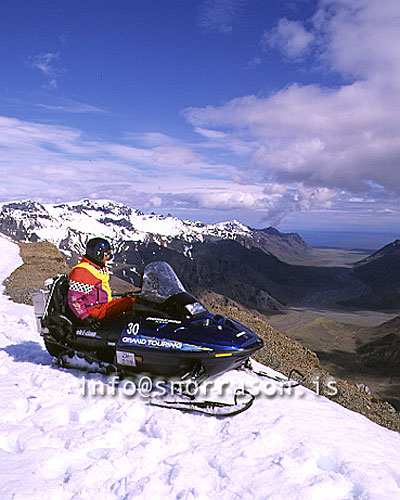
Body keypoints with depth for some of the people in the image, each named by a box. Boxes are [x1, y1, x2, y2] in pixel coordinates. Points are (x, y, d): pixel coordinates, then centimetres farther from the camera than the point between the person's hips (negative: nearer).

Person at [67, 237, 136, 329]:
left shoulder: (101, 268, 17)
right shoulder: (82, 272, -15)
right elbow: (73, 299, -17)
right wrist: (85, 318, -22)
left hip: (104, 306, 10)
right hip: (95, 312, -10)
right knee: (128, 302, -27)